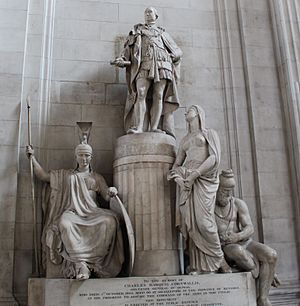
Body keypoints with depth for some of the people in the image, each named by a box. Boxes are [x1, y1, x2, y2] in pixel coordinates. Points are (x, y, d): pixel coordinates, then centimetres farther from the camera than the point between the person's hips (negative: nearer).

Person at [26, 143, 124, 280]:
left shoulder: (97, 178, 24)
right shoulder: (65, 175, 27)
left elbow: (106, 196, 9)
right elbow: (43, 175, 22)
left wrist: (111, 191, -16)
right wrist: (32, 157, 20)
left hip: (91, 214, 1)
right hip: (72, 213, 0)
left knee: (110, 221, -34)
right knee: (64, 223, -39)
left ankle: (94, 262, -33)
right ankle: (80, 264, -40)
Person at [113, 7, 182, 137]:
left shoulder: (163, 33, 31)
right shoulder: (137, 29, 29)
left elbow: (178, 51, 30)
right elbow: (128, 47, 15)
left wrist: (172, 56, 7)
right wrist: (121, 60, -3)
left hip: (162, 65, 2)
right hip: (144, 66, -1)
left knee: (158, 96, -12)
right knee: (140, 95, -20)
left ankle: (154, 127, -20)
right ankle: (138, 127, -29)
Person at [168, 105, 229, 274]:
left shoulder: (210, 133, 12)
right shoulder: (185, 139, 27)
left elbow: (214, 158, -4)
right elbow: (177, 163, 22)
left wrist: (195, 174, -14)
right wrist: (174, 172, -3)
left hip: (204, 179, -4)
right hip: (186, 182, 5)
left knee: (203, 220, -18)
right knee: (191, 221, -8)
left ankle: (219, 258, 0)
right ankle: (198, 265, -5)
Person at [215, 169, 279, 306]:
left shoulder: (239, 204, 1)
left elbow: (250, 228, -7)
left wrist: (238, 236, -28)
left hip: (245, 243, 3)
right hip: (225, 248, -3)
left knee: (271, 255, -23)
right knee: (238, 251, -36)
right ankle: (267, 275, -9)